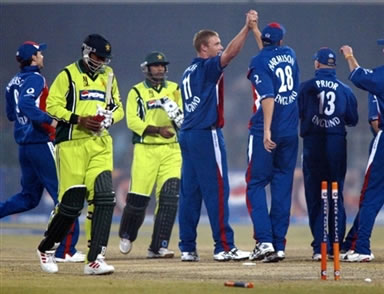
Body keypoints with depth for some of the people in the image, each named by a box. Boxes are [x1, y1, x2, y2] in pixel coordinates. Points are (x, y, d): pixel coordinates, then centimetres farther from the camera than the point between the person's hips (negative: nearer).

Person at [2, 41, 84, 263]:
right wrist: (49, 120, -29)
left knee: (29, 197, 19)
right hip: (41, 143, -9)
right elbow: (25, 104, -27)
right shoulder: (36, 79, -11)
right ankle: (66, 250, -6)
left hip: (24, 145, 9)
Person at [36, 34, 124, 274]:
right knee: (72, 203, -4)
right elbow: (52, 106, -7)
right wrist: (78, 119, -18)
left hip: (100, 144, 5)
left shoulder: (108, 76, 15)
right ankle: (46, 249, 20)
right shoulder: (68, 76, -2)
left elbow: (118, 108, 21)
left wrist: (110, 118, -2)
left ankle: (95, 259, -12)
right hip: (72, 144, -4)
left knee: (104, 198, -12)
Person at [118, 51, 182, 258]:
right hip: (145, 149, -3)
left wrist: (179, 118, -15)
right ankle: (126, 236, 24)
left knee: (169, 197, -10)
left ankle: (158, 247, -7)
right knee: (138, 198, -4)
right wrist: (158, 130, -21)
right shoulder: (137, 92, 5)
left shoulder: (174, 90, 15)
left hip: (171, 150, 3)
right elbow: (132, 121, -7)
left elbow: (184, 116, 9)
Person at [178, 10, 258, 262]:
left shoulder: (188, 73, 18)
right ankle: (224, 247, -9)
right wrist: (247, 28, -28)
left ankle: (187, 248, 8)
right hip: (207, 135, -9)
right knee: (217, 191, -7)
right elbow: (231, 53, -23)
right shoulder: (207, 68, -8)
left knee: (189, 192, 7)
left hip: (187, 135, 9)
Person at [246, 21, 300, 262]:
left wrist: (267, 130, -27)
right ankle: (279, 246, 3)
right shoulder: (289, 55, 9)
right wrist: (255, 29, 44)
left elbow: (268, 96, -21)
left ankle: (264, 240, -12)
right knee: (283, 187, 7)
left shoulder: (259, 61, -8)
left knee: (256, 184, 2)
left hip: (266, 133, -5)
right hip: (291, 132, 5)